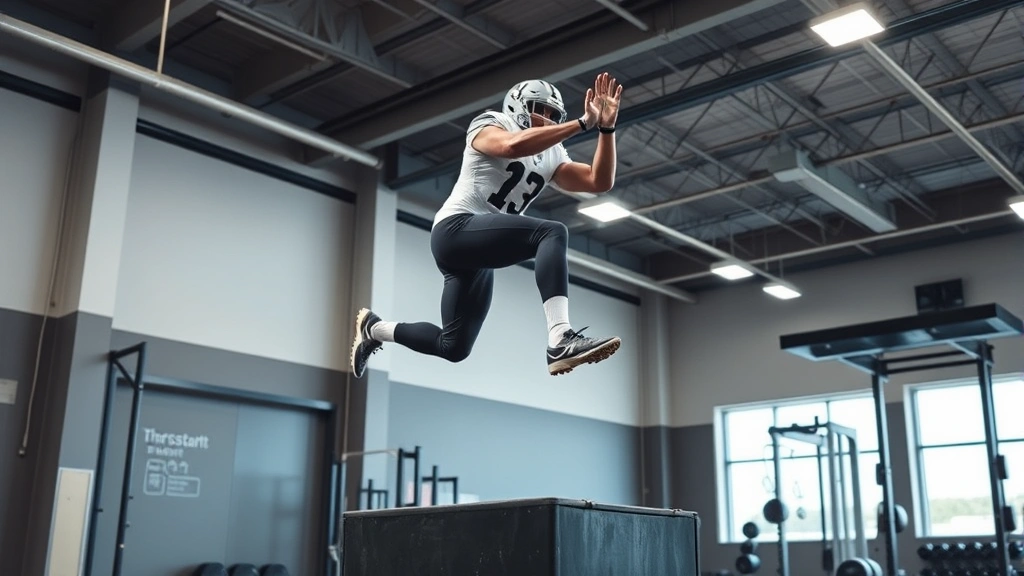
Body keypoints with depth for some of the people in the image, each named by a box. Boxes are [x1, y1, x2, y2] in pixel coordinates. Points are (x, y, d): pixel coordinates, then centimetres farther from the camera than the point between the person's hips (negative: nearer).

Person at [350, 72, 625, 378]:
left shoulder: (551, 157, 19)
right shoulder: (490, 125, 0)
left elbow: (600, 181, 8)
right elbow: (513, 146, -25)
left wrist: (606, 127, -3)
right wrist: (582, 123, -22)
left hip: (481, 249, 9)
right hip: (456, 230, -9)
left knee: (454, 347, 12)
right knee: (552, 233, -28)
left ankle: (374, 328, 34)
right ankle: (561, 340, -41)